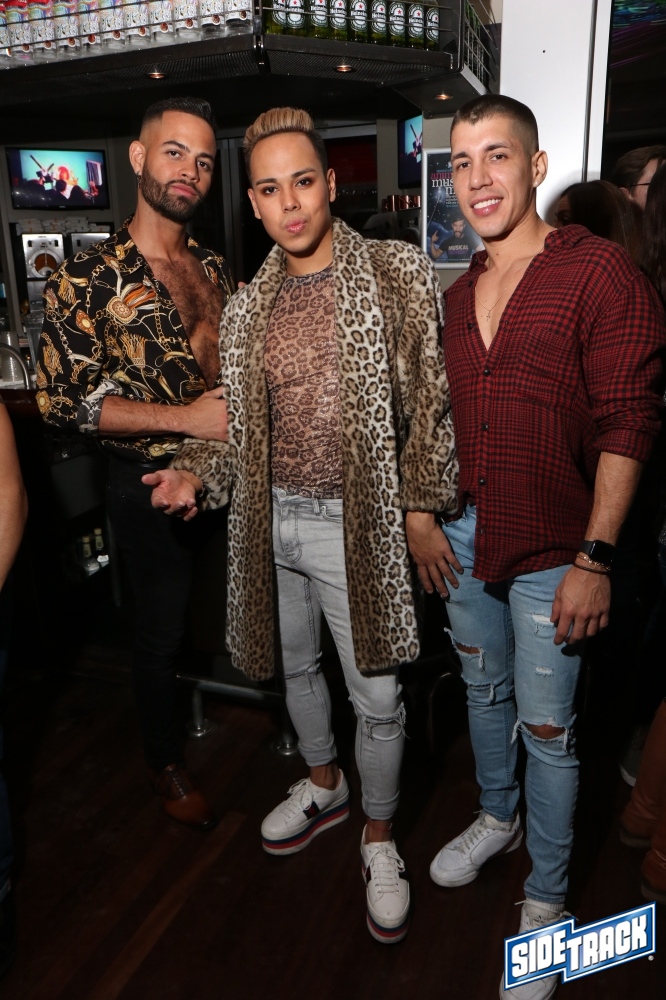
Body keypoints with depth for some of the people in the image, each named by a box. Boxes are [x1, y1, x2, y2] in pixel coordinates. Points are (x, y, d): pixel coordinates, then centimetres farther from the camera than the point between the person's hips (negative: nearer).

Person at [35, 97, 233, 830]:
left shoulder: (215, 268, 9)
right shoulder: (87, 279, -9)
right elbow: (64, 399, -14)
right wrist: (187, 418, -19)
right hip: (150, 483, -4)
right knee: (161, 630, 11)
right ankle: (164, 762, 35)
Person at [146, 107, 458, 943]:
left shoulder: (397, 274, -5)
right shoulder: (246, 308, 7)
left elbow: (429, 401, -5)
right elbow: (241, 422, 11)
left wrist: (424, 506, -7)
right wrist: (196, 472, -5)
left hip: (353, 521, -4)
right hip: (269, 519, 5)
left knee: (376, 696, 4)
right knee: (295, 666, 22)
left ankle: (378, 838, 32)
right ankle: (323, 787, 49)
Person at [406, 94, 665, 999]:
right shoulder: (458, 294, 9)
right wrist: (420, 514, 10)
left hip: (551, 554, -6)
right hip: (466, 536, 6)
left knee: (546, 728, 7)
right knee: (485, 692, 22)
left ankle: (546, 898, 31)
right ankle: (497, 818, 49)